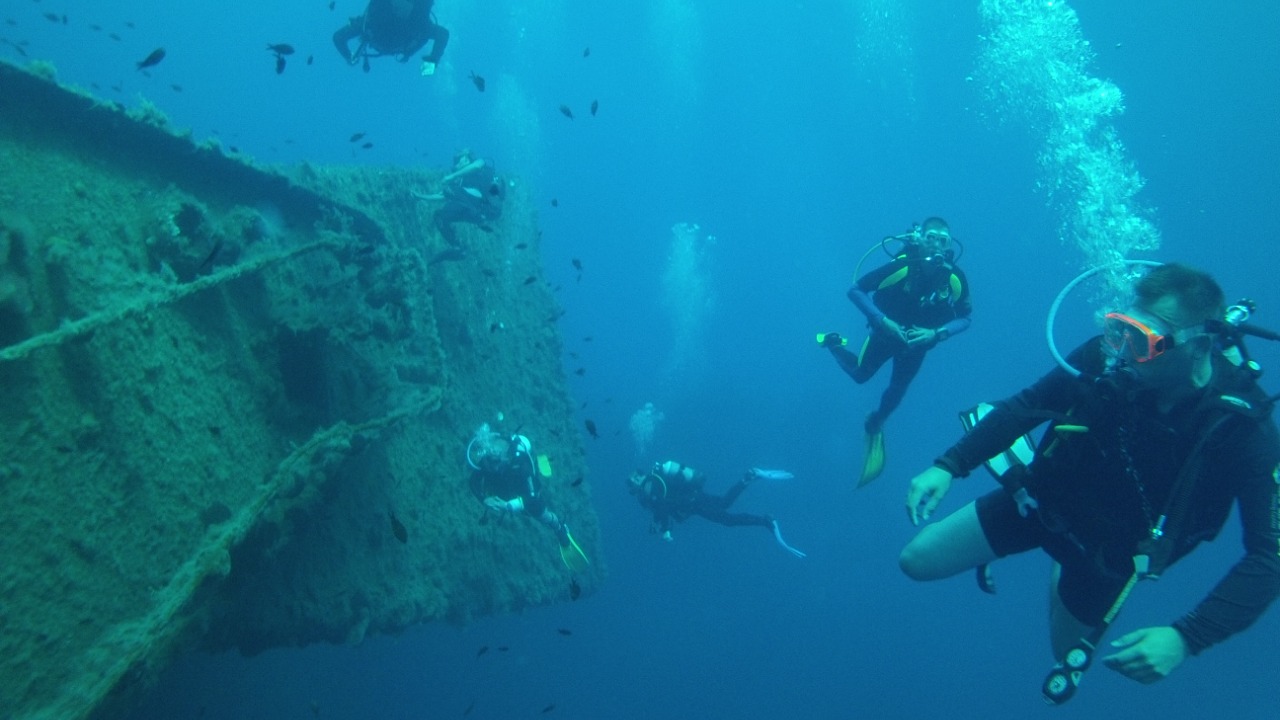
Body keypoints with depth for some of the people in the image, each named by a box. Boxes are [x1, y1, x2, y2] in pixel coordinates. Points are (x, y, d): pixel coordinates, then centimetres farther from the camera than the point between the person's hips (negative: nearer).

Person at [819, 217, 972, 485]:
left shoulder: (955, 278, -25)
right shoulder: (902, 266, -34)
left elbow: (964, 319, -12)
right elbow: (855, 290, -28)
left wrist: (936, 333, -28)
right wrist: (882, 320, -36)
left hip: (918, 340, 2)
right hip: (886, 332, -2)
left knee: (897, 391, 14)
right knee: (860, 374, 15)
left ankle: (875, 424, 44)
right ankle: (833, 343, 44)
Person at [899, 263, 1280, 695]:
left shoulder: (1244, 429, -30)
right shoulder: (1107, 357, -25)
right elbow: (1025, 408, -10)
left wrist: (1185, 638, -43)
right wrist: (948, 466, -20)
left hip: (1112, 545, -1)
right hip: (1045, 497, 2)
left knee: (1066, 657, 20)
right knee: (916, 562, 6)